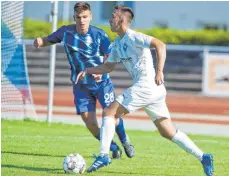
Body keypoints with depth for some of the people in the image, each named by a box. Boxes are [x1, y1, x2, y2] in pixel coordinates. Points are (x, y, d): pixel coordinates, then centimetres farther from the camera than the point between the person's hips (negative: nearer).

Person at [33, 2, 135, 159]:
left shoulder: (99, 34, -13)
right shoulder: (66, 32, -8)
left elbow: (111, 58, -12)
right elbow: (49, 40, 6)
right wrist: (40, 42, -18)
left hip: (102, 82, -2)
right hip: (81, 85, 2)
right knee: (89, 122, -6)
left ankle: (125, 141, 26)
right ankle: (113, 148, 18)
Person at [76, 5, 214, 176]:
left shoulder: (133, 37, -9)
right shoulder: (118, 43, 19)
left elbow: (160, 45, -21)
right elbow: (108, 66, 30)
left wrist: (159, 71, -29)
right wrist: (87, 71, 18)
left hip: (147, 85, -10)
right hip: (154, 91, 10)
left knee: (109, 112, -8)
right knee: (168, 132, 10)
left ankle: (104, 155, -12)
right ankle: (203, 157, 7)